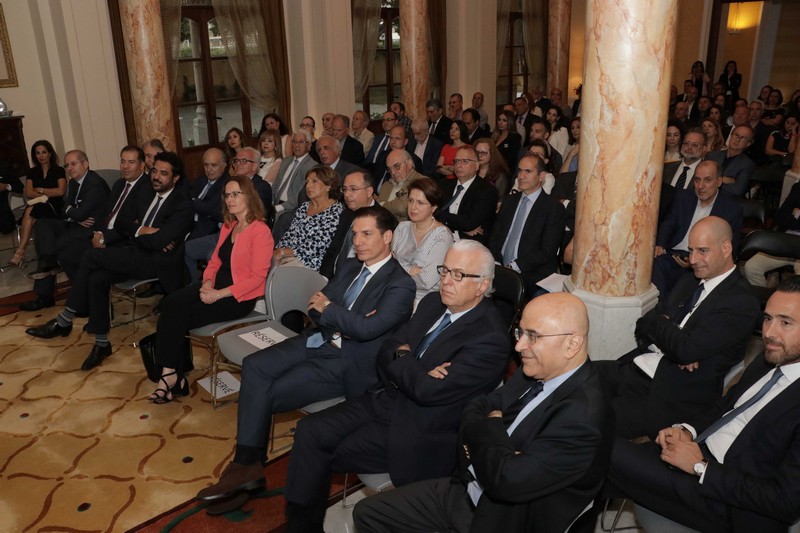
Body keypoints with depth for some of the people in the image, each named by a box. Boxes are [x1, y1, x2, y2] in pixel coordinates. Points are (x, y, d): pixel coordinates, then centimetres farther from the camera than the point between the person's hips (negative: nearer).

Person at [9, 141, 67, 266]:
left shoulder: (59, 170, 7)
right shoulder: (32, 172, 17)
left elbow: (61, 191, -6)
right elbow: (28, 193, 5)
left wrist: (40, 190, 1)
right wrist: (44, 196, -10)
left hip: (55, 207, -3)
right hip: (37, 205, 3)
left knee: (30, 211, -33)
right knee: (30, 210, -34)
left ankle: (20, 251, -36)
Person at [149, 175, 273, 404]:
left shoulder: (260, 231, -12)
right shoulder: (228, 226, 14)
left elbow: (257, 277, -17)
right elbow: (215, 260, 18)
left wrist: (219, 294, -19)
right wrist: (207, 283, -5)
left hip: (240, 297, -7)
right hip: (216, 287, 7)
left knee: (178, 317, -19)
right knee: (170, 304, -19)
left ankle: (171, 374, -1)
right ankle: (172, 373, -17)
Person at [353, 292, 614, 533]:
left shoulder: (583, 416, -27)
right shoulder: (535, 372, -1)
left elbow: (506, 480, -31)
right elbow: (471, 412, 6)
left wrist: (490, 428, -13)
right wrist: (490, 435, -17)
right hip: (464, 490, 8)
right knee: (367, 512, 8)